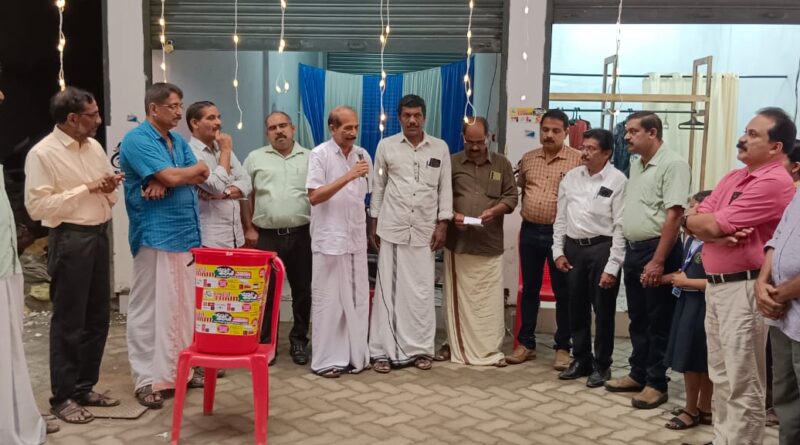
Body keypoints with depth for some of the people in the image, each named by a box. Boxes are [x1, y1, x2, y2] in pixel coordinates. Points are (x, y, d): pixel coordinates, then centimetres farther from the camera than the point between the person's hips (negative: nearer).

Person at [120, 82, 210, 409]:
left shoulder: (179, 141, 16)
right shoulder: (136, 140, -8)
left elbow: (199, 178, 3)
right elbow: (172, 176, -19)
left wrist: (165, 182, -14)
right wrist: (194, 170, 1)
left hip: (186, 233, 8)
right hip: (155, 235, -8)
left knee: (183, 305, 11)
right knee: (149, 309, -2)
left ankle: (180, 368, 21)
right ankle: (147, 378, 4)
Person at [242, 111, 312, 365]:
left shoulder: (310, 158, 6)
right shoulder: (255, 158, 6)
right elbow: (244, 196, 6)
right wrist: (248, 229, 0)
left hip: (301, 235, 1)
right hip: (266, 236, 0)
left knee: (302, 290, 7)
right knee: (265, 291, 4)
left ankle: (299, 341, 21)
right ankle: (264, 342, 17)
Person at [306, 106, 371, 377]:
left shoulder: (363, 155, 9)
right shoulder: (320, 154, -8)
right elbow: (314, 197, -17)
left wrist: (366, 229, 14)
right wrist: (348, 176, -23)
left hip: (356, 239, 5)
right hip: (330, 239, -5)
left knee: (357, 298, 9)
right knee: (328, 299, 0)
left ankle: (355, 355, 18)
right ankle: (326, 360, 9)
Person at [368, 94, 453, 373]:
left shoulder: (440, 148, 5)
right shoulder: (386, 146, 4)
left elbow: (445, 188, 6)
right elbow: (378, 187, 7)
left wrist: (442, 225, -1)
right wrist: (373, 225, 5)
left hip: (425, 230, 1)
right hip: (392, 228, 0)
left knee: (421, 290, 3)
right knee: (387, 289, 2)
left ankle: (420, 349, 13)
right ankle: (383, 350, 7)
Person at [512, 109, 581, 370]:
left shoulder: (577, 160, -6)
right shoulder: (528, 159, 9)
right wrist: (526, 211, 12)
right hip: (530, 231, 4)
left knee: (563, 292, 4)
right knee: (529, 289, 11)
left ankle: (563, 348, 14)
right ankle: (526, 344, 21)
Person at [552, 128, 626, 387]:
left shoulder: (617, 181, -9)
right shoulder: (571, 177, 7)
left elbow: (620, 227, -11)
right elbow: (561, 217, 12)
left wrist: (612, 267, -14)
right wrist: (558, 251, 6)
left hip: (602, 248, -5)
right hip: (573, 248, 5)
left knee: (603, 311, 6)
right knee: (576, 309, 14)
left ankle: (602, 365, 23)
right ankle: (581, 360, 31)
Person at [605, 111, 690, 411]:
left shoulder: (672, 164, -14)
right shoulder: (636, 164, 13)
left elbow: (674, 216, -21)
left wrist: (658, 261, -24)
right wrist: (631, 250, 14)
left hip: (657, 250, -8)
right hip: (633, 250, 8)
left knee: (658, 322, 2)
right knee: (637, 319, 16)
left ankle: (657, 384, 12)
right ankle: (638, 374, 28)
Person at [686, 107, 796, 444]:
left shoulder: (774, 182, -16)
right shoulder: (732, 178, 14)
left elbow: (713, 225, -19)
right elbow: (694, 223, 6)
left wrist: (704, 220, 4)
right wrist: (717, 233, -14)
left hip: (743, 289, -9)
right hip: (715, 286, 9)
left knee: (742, 386, -1)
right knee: (721, 378, 18)